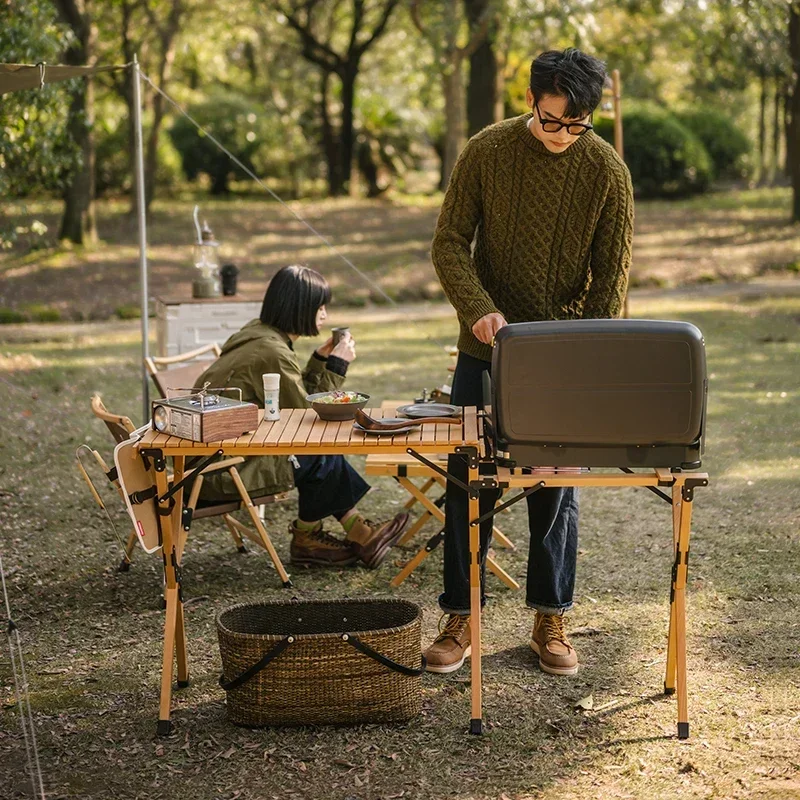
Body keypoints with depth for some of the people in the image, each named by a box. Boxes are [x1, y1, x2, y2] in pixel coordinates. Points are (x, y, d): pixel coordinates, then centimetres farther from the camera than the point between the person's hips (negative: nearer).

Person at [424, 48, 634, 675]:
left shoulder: (607, 170, -7)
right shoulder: (486, 151, -7)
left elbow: (612, 273, -4)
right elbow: (450, 243, -5)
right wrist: (479, 310, -21)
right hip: (487, 347, 0)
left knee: (556, 490, 6)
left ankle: (551, 622, 18)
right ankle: (461, 619, 14)